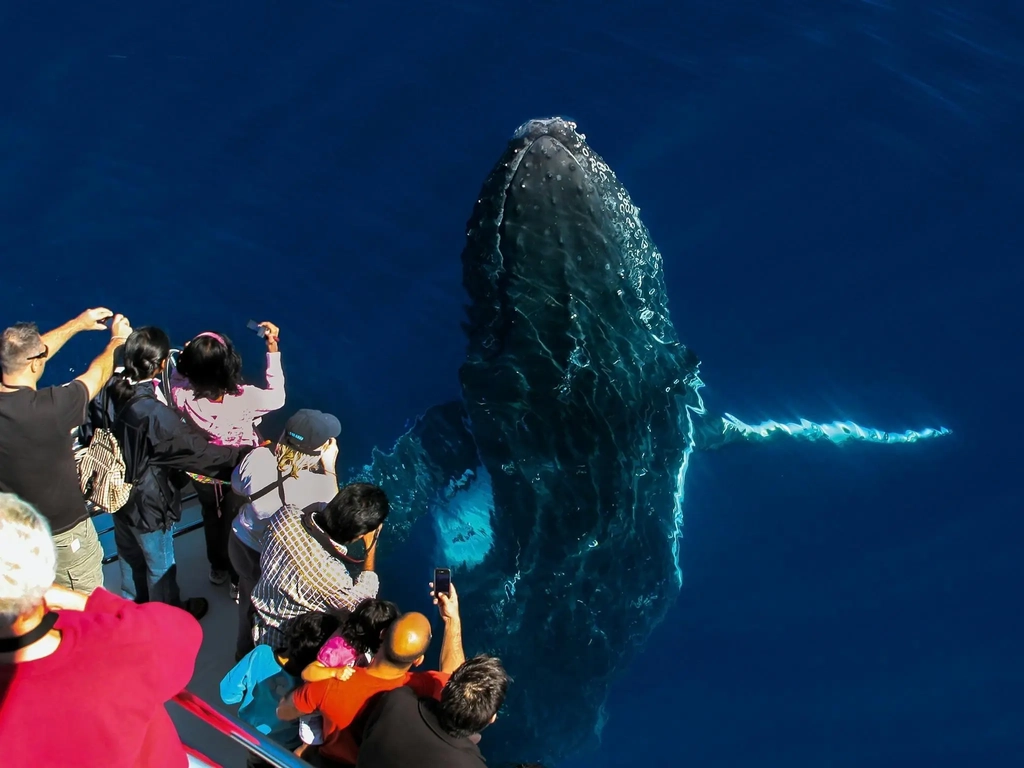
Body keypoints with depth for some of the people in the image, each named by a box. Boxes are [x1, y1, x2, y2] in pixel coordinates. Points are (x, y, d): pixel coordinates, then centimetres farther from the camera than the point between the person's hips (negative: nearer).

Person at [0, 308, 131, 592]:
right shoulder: (50, 407, -33)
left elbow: (25, 354, 3)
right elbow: (97, 374, -14)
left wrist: (77, 324, 12)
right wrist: (118, 339, 5)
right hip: (62, 533, -6)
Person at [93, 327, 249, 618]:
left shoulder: (107, 392, -16)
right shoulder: (154, 414, -38)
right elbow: (197, 451, -32)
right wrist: (246, 455, -27)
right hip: (147, 504, -7)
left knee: (130, 555, 32)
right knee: (160, 566, 21)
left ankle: (133, 602, 57)